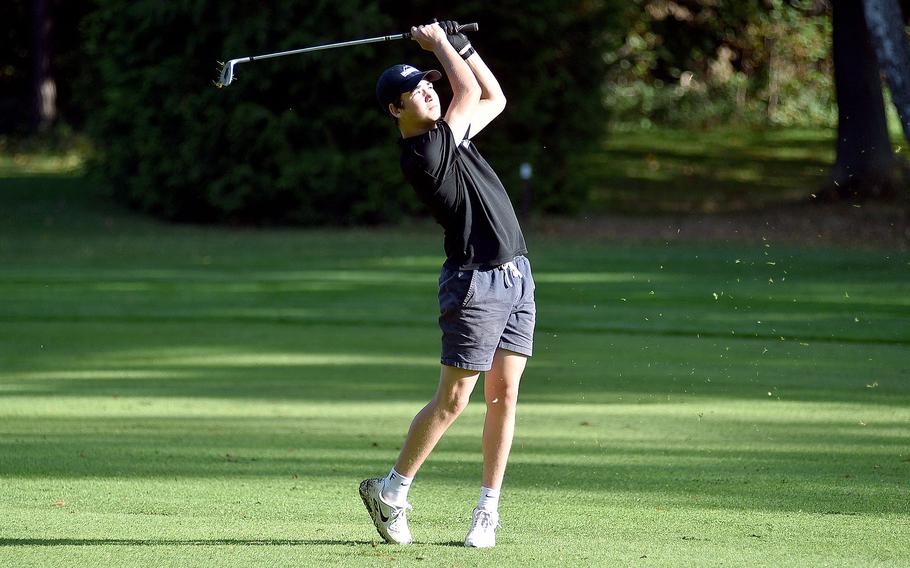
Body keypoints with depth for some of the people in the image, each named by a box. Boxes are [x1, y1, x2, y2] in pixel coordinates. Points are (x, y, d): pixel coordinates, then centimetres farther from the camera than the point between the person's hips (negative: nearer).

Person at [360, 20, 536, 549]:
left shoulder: (449, 135, 12)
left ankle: (489, 507, 8)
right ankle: (391, 491, 9)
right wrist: (439, 44, 0)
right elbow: (471, 92, -13)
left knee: (505, 395, 4)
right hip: (475, 281, -8)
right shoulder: (423, 153, -15)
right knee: (452, 400, -5)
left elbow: (494, 98, 25)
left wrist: (461, 46, 16)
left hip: (516, 277, 8)